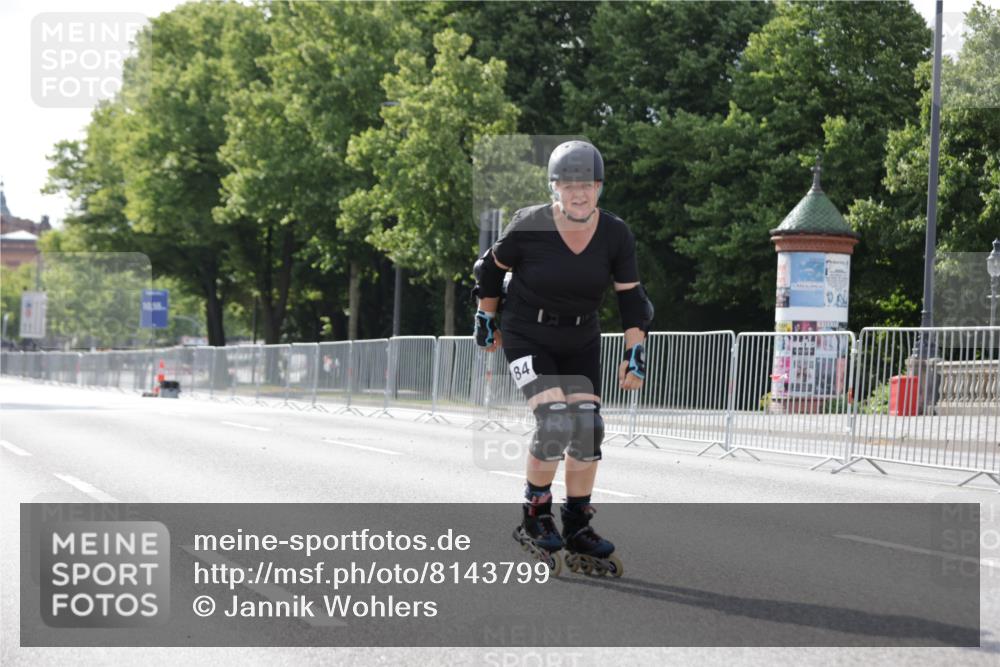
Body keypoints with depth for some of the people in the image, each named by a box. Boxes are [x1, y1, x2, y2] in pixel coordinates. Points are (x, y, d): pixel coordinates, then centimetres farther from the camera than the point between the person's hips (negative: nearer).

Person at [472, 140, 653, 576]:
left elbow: (630, 296, -1)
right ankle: (533, 516, -2)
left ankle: (577, 530, 10)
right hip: (527, 337, -4)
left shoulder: (616, 235, -9)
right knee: (555, 422, -22)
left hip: (580, 343, 4)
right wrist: (486, 320, 6)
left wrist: (635, 353, -7)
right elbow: (491, 267, -1)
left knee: (588, 429, -5)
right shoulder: (530, 227, -18)